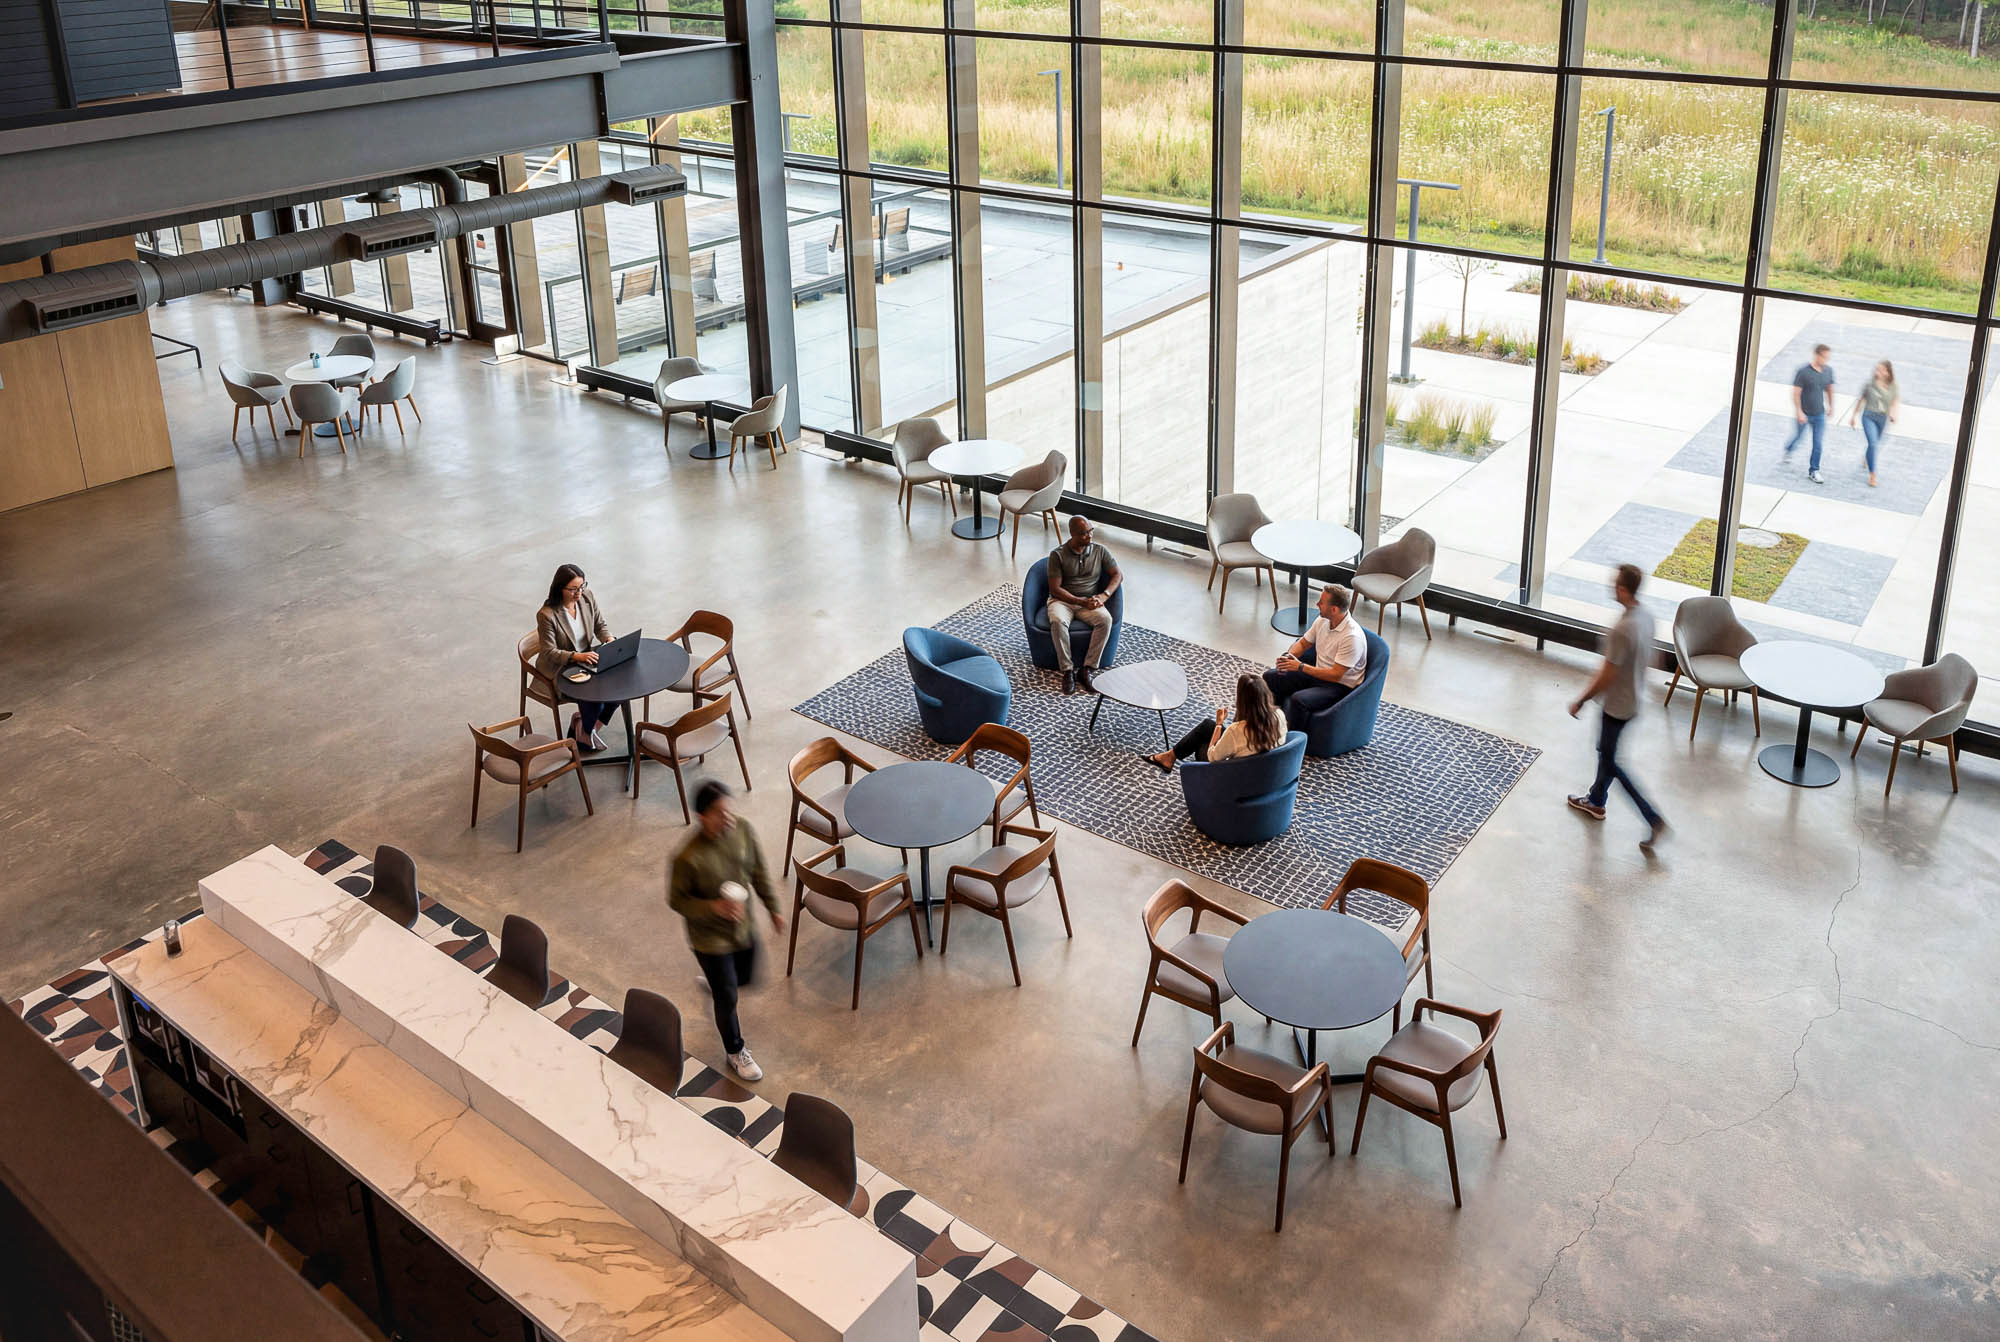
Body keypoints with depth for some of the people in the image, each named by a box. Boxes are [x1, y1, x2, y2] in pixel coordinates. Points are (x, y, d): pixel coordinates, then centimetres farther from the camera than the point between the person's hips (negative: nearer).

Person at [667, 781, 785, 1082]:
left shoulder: (743, 830, -18)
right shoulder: (687, 858, -33)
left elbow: (759, 872, 0)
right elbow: (677, 900, -18)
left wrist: (774, 908, 7)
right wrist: (714, 907, -32)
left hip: (744, 928, 5)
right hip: (711, 937, -5)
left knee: (744, 978, 28)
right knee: (727, 998, 12)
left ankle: (713, 982, 63)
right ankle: (736, 1053, 39)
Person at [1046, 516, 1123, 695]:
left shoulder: (1100, 551, 4)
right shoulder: (1057, 555, -5)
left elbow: (1118, 575, 7)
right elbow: (1055, 588, -9)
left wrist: (1104, 595, -12)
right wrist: (1081, 601, -18)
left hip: (1090, 601, 2)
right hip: (1062, 600, -2)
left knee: (1105, 619, -31)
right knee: (1057, 621, -37)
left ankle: (1087, 670, -28)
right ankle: (1067, 671, -29)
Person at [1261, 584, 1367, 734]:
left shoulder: (1352, 636, -26)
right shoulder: (1322, 621, -2)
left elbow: (1336, 675, -26)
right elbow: (1303, 643, 15)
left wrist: (1301, 666, -23)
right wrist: (1288, 657, -8)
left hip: (1340, 684, -9)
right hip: (1317, 674, 9)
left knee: (1298, 699, -33)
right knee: (1269, 678, 2)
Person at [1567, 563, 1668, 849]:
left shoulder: (1622, 630, -33)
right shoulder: (1646, 616, -5)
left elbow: (1608, 676, -27)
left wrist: (1581, 700, -13)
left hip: (1619, 705, -9)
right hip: (1634, 698, 9)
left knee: (1610, 762, 6)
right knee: (1605, 750, 27)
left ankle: (1654, 820, 6)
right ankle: (1596, 801, 47)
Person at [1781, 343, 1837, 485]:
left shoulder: (1828, 370, -4)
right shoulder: (1803, 371, -20)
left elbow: (1829, 389, 12)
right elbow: (1796, 393, -17)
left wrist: (1830, 406, 19)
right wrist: (1799, 412, -20)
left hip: (1819, 414, 3)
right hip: (1804, 413, -3)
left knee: (1818, 443, 3)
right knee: (1798, 436, 17)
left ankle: (1814, 470, 16)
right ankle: (1788, 449, 51)